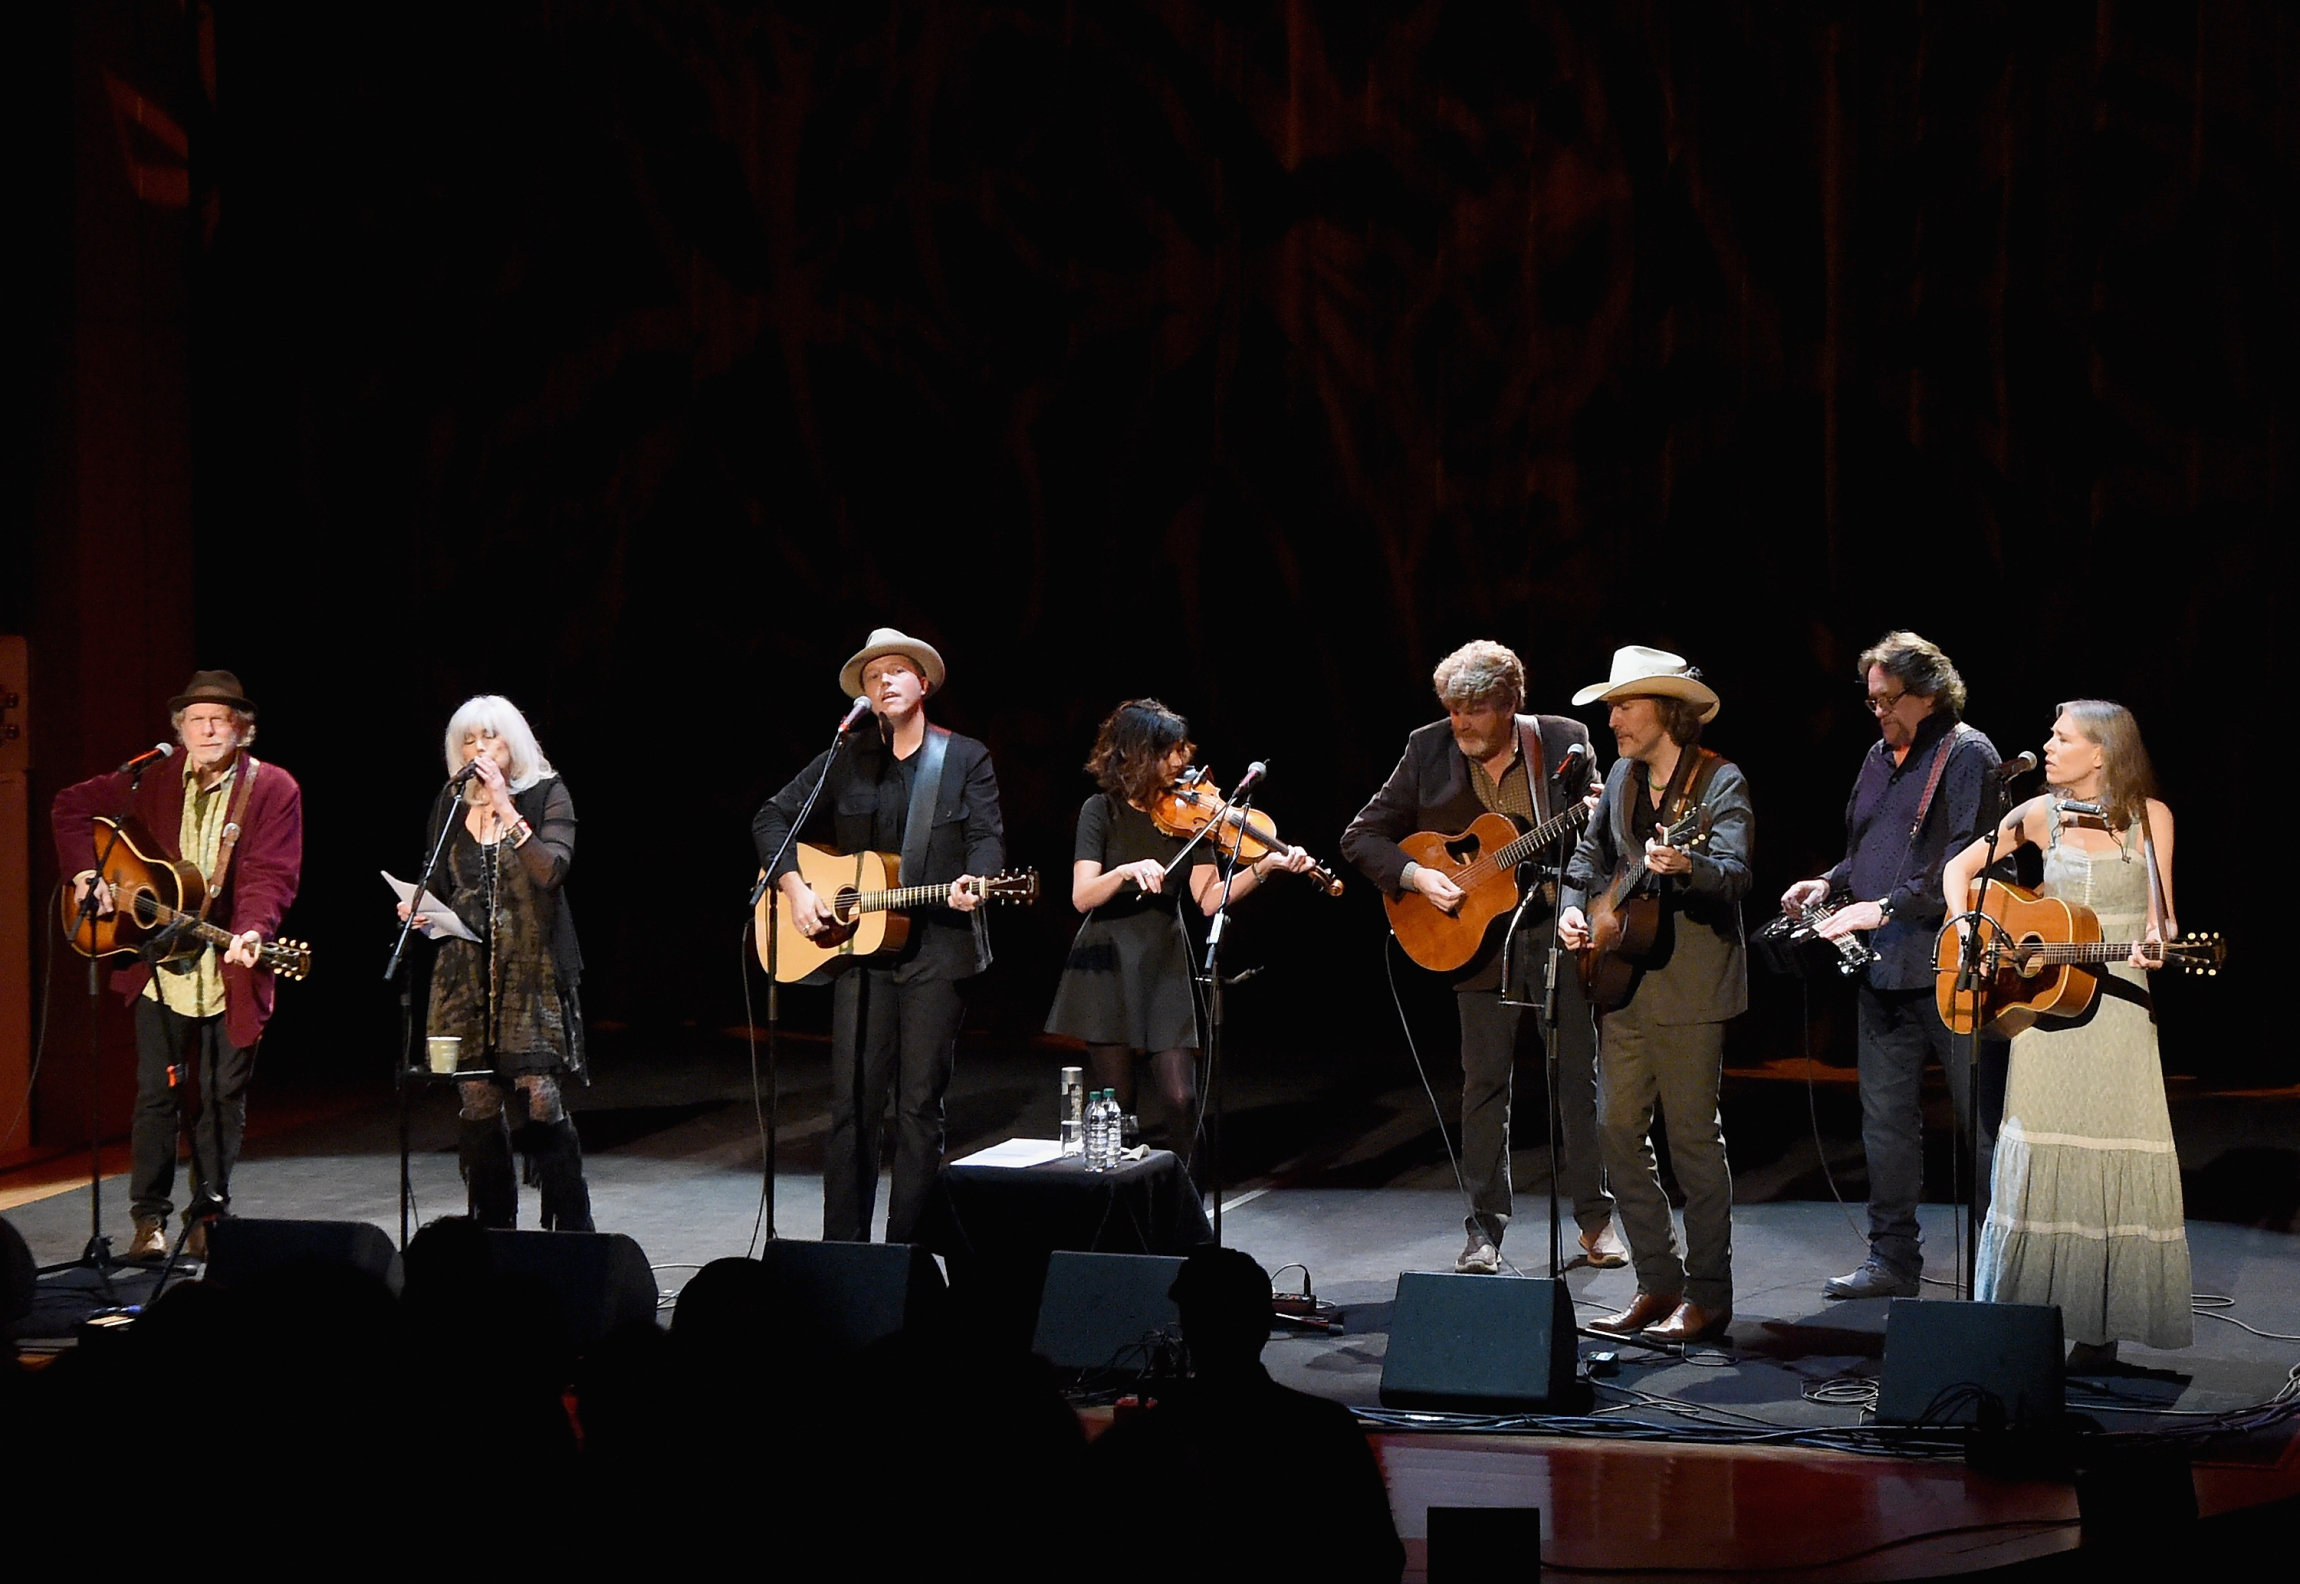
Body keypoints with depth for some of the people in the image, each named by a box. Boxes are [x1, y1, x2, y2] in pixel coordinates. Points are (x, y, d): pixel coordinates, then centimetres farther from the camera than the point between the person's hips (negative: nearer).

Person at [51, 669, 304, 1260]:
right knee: (157, 1093, 2)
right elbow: (72, 806, 14)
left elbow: (270, 874, -13)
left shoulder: (274, 790, -4)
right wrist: (85, 872, 0)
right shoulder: (152, 781, 4)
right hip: (160, 969, 2)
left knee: (223, 1098, 6)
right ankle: (150, 1218, 10)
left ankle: (209, 1215, 18)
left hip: (231, 975, -1)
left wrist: (252, 933, -30)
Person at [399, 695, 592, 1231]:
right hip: (467, 972, 4)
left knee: (541, 1100, -11)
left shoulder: (547, 796, -1)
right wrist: (419, 911, 0)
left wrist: (505, 808, -19)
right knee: (478, 1104, 2)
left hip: (532, 971, -4)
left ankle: (570, 1231, -4)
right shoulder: (451, 808, 12)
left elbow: (551, 870, -17)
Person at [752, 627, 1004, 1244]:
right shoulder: (846, 760, 11)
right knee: (853, 1100, -1)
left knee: (921, 1102, 0)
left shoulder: (966, 759, 6)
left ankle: (907, 1247, 5)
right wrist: (795, 888, -1)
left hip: (939, 946, -2)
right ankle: (842, 1246, 4)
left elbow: (987, 837, -2)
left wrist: (973, 881, -24)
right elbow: (772, 818, 13)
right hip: (858, 943, 2)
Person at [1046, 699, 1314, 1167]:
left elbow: (1209, 900, -6)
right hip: (1108, 966, -2)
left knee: (1181, 1098, -9)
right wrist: (1126, 871, -33)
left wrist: (1262, 867, -19)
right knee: (1114, 1105, -1)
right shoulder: (1103, 811, -4)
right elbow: (1082, 897, -15)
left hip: (1165, 969, 2)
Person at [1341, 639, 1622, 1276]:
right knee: (1485, 1078, 1)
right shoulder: (1429, 751, -3)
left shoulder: (1565, 742, -4)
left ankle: (1596, 1219, 17)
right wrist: (1416, 876, -16)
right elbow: (1362, 838, 0)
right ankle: (1484, 1230, 9)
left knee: (1579, 1073, 5)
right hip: (1480, 937, 0)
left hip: (1562, 928, 0)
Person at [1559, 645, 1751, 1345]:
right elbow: (1591, 852, 22)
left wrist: (1686, 865, -44)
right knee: (1620, 1131, 7)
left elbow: (1735, 876, -24)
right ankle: (1659, 1284, 17)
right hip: (1623, 981, 7)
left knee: (1693, 1136, -3)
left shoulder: (1721, 782, -10)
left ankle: (1709, 1296, 6)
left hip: (1691, 985, -7)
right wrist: (1573, 906, 3)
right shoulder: (1624, 775, 10)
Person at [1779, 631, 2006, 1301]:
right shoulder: (1880, 758, 18)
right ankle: (1892, 1258, 17)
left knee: (1980, 1116, -3)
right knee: (1886, 1116, 10)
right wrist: (1830, 884, 9)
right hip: (1882, 968, 8)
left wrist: (1886, 907, -20)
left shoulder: (1967, 755, -8)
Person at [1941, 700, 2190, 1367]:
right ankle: (2029, 1320, 7)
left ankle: (2099, 1325, 3)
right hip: (2043, 1005, 1)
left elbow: (2161, 917, 4)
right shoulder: (2039, 816, 4)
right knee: (2038, 1161, 1)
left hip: (2117, 1006, -1)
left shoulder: (2149, 817, 1)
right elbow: (1960, 867, 14)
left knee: (2111, 1158, -3)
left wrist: (2158, 941, -18)